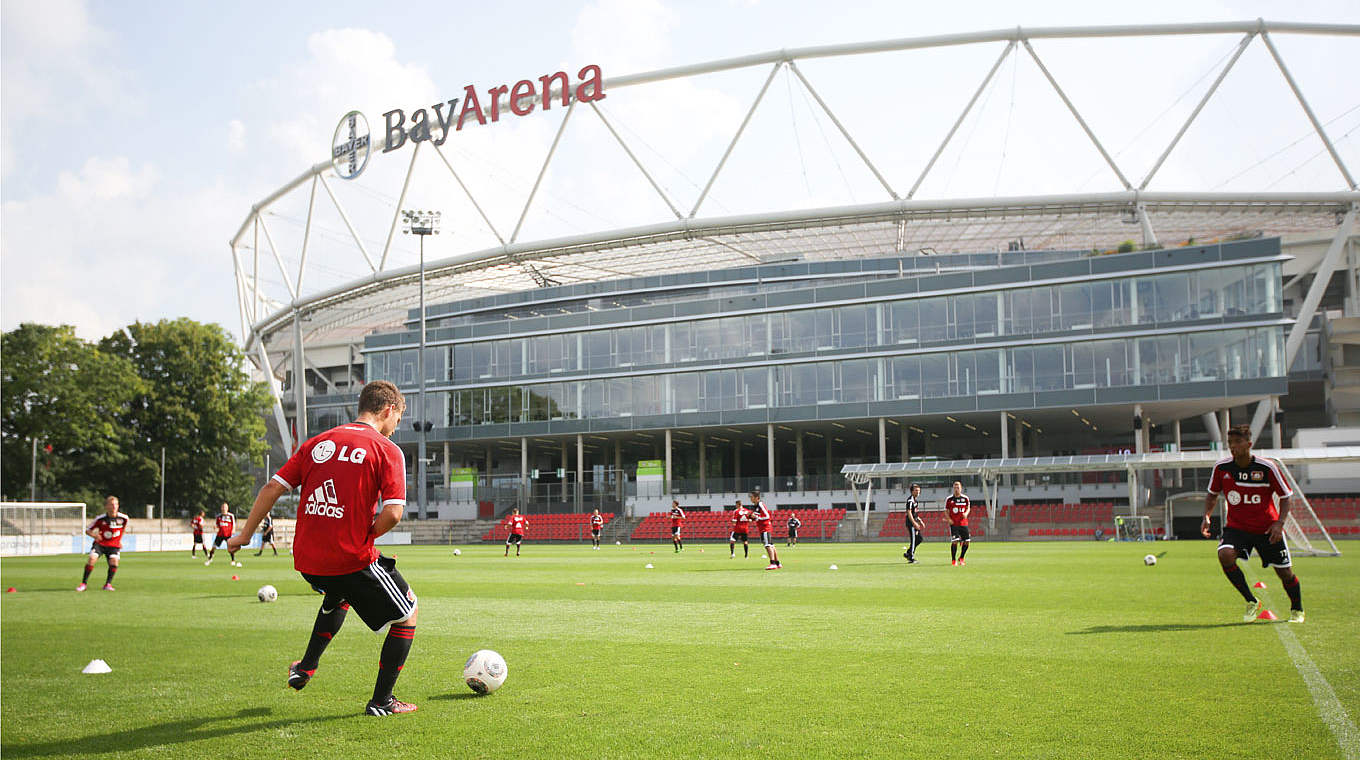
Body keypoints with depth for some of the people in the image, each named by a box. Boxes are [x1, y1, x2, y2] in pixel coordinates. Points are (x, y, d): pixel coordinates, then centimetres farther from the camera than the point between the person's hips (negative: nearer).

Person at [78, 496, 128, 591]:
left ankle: (108, 584, -12)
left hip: (114, 545, 1)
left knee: (114, 560, -26)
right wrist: (94, 535, -25)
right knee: (92, 558, -24)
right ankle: (83, 583, -11)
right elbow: (87, 530, -4)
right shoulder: (100, 519, -13)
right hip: (100, 543, -1)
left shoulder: (123, 518, -8)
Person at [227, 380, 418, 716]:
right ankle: (381, 701, 15)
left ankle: (306, 667, 40)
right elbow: (392, 514, -17)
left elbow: (273, 487, 7)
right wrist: (364, 537, 2)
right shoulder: (387, 451, -7)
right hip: (352, 559, -6)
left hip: (307, 562, 6)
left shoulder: (318, 443, 10)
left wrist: (245, 534, 16)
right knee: (408, 612, 15)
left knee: (340, 594, 39)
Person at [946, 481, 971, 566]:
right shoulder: (949, 498, -2)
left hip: (963, 523, 3)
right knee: (954, 541, -13)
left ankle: (961, 558, 23)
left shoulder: (965, 498, 3)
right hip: (953, 523, -3)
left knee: (966, 542, 1)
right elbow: (946, 510, 6)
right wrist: (949, 519, -9)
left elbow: (968, 508, 14)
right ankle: (953, 560, 2)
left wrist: (966, 513, -8)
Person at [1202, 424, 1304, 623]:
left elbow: (1285, 497, -3)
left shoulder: (1267, 467, -15)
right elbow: (1212, 494, 9)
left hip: (1267, 529, -1)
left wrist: (1279, 523, -17)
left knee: (1285, 573, 6)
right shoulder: (1221, 467, -8)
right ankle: (1252, 602, -9)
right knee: (1225, 555, -27)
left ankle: (1297, 610, 37)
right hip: (1236, 526, 1)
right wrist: (1206, 516, -8)